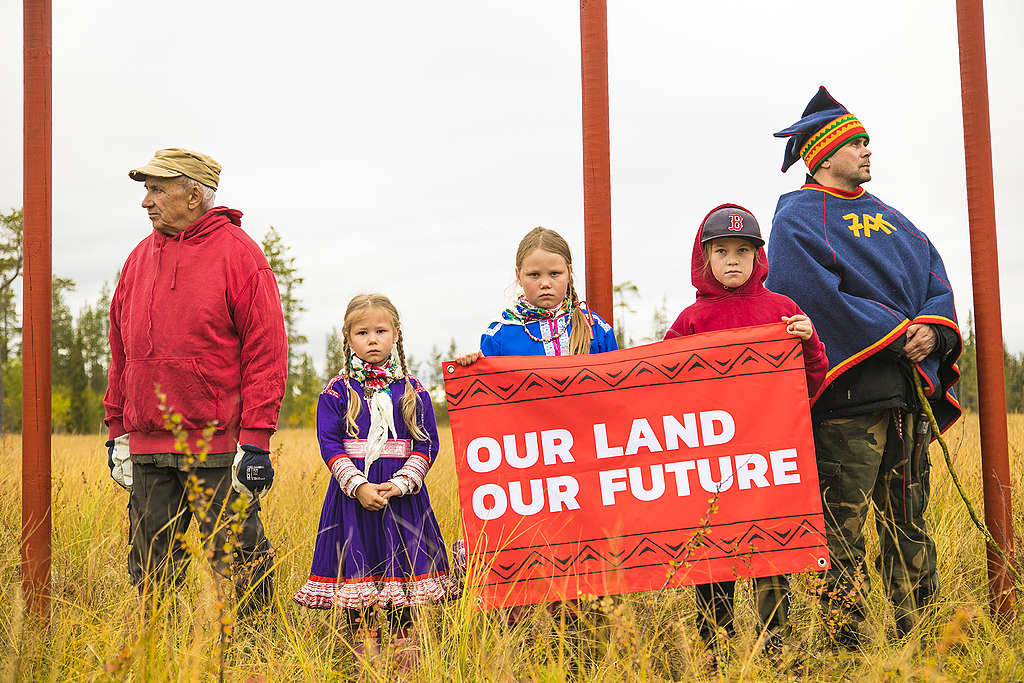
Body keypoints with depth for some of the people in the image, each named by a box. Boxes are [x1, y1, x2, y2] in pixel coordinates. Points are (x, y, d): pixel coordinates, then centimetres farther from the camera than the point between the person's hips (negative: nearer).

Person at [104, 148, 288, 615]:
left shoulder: (237, 253, -3)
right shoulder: (140, 258, 15)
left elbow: (266, 349, -8)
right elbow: (121, 351, 20)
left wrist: (255, 438, -12)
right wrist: (117, 431, 15)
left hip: (218, 447, -6)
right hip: (147, 448, 6)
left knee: (237, 564, -1)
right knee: (151, 571, 10)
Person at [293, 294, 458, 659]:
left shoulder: (412, 391, 4)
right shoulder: (337, 391, 1)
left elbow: (427, 443, 1)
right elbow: (330, 444, -4)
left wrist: (401, 483, -13)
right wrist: (359, 485, -16)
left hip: (401, 492, 1)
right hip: (352, 492, -1)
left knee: (401, 562, 5)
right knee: (355, 562, 2)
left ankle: (404, 641, 16)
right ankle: (362, 638, 14)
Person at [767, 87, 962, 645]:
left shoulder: (886, 216, 22)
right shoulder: (798, 219, -1)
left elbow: (934, 277, 15)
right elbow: (824, 299, -14)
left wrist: (933, 330, -6)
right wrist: (898, 335, -13)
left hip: (908, 388, 7)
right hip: (847, 392, -7)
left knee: (909, 520, 11)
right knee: (842, 525, -6)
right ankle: (846, 640, 1)